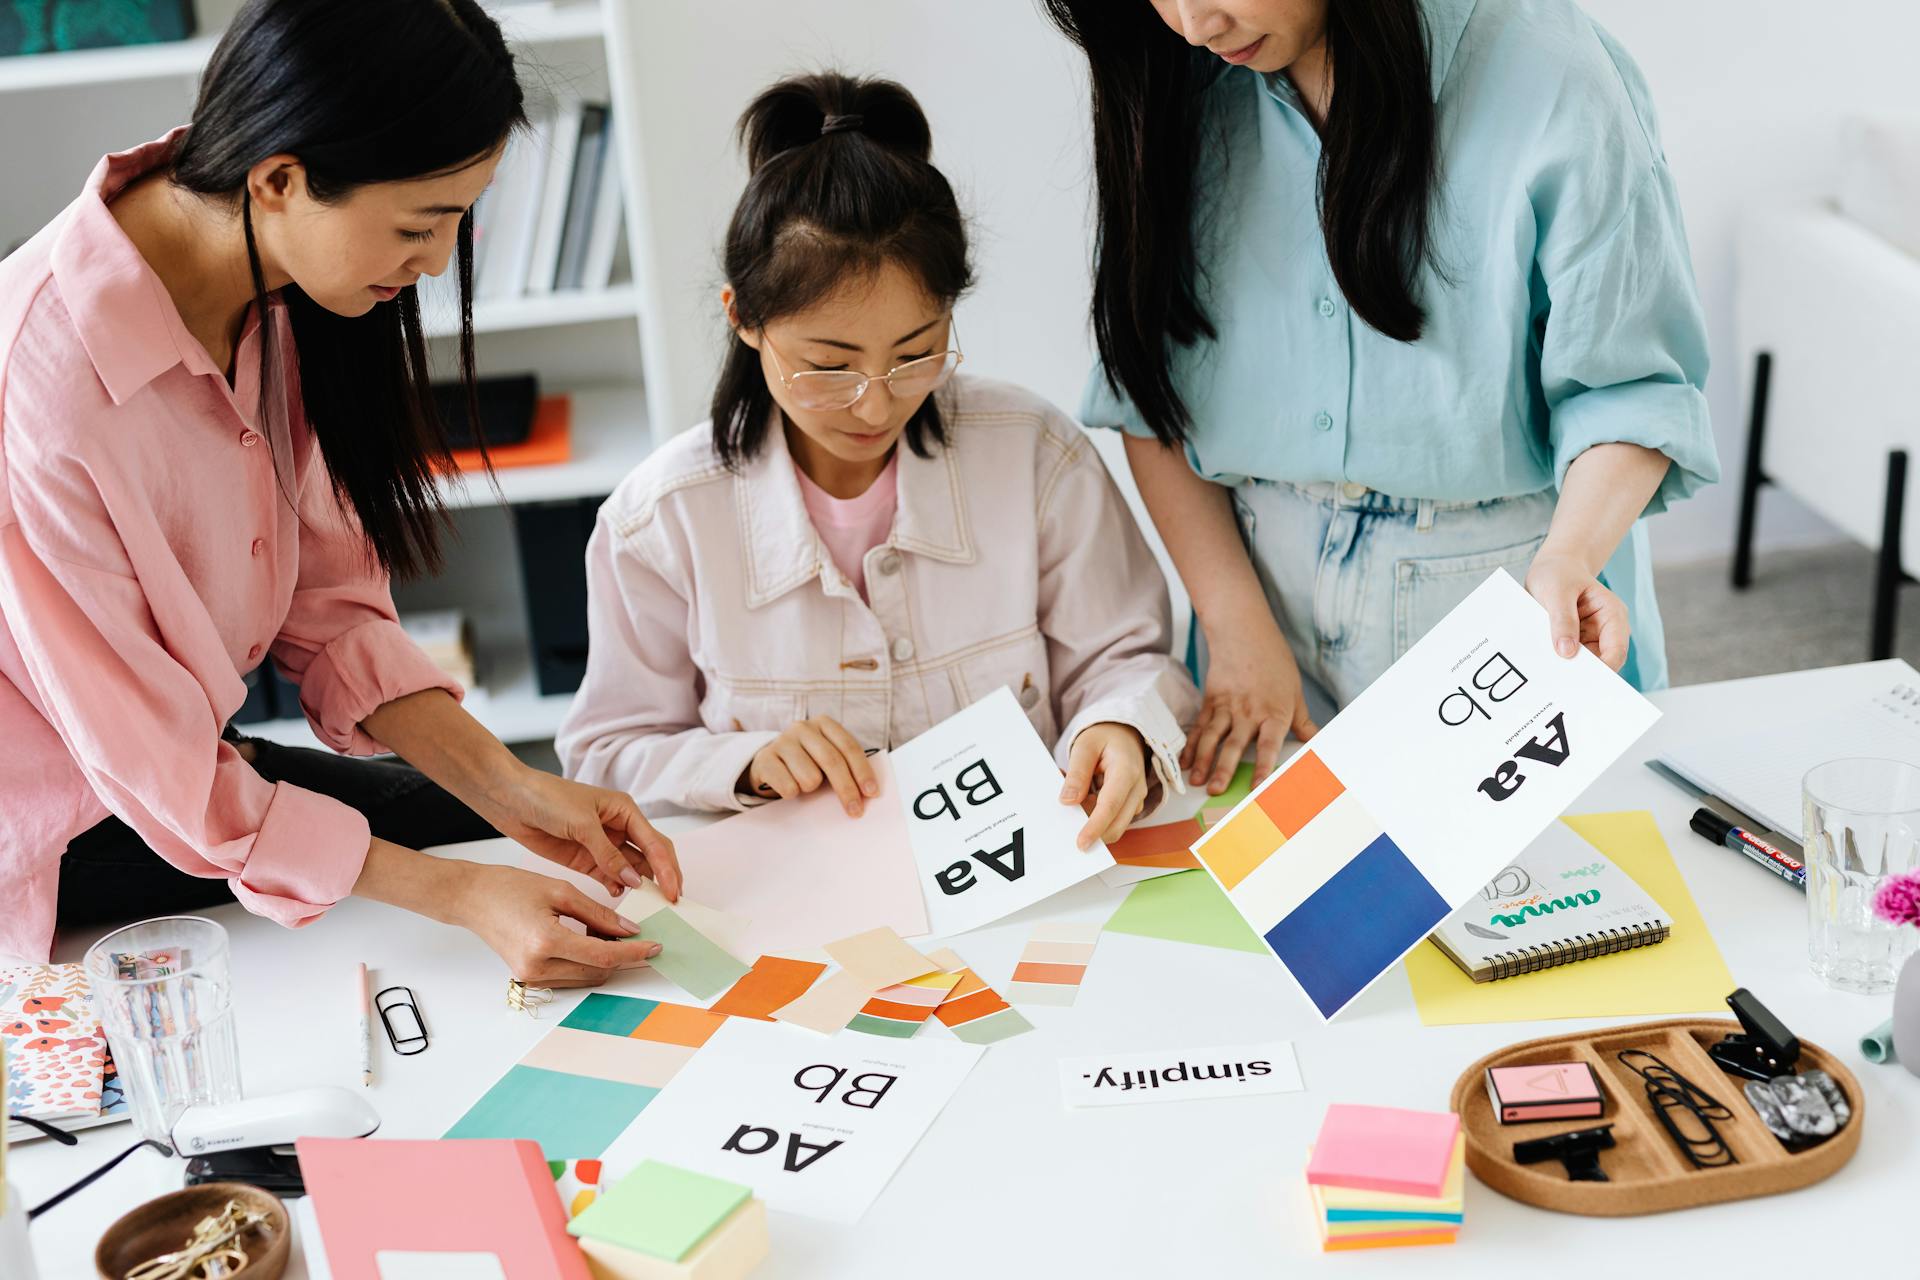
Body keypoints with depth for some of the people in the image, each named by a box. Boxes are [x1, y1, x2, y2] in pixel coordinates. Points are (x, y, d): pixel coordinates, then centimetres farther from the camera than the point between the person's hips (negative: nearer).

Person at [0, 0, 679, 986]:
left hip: (191, 757, 7)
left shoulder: (271, 297, -10)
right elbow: (159, 770, -26)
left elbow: (328, 602, -4)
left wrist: (507, 784, -16)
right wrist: (457, 894, -28)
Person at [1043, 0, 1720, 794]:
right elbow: (1148, 388, -3)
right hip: (1264, 579, 3)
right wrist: (1237, 625, -8)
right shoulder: (1177, 89, -7)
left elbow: (1630, 384, -14)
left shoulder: (1547, 75, -19)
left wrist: (1567, 560, -32)